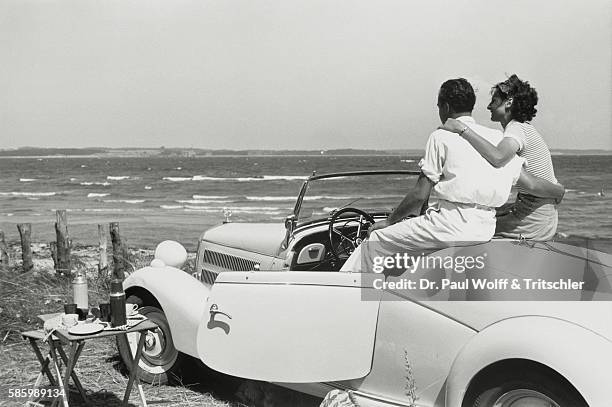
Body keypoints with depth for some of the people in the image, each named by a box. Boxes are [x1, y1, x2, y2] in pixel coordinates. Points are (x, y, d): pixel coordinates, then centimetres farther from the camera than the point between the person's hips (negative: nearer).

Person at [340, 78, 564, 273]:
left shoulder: (441, 137, -4)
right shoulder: (497, 138, 12)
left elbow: (420, 194, -7)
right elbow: (530, 183, 11)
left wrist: (389, 221, 6)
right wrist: (560, 191, 30)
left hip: (450, 224, -7)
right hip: (485, 229, 8)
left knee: (375, 241, 7)